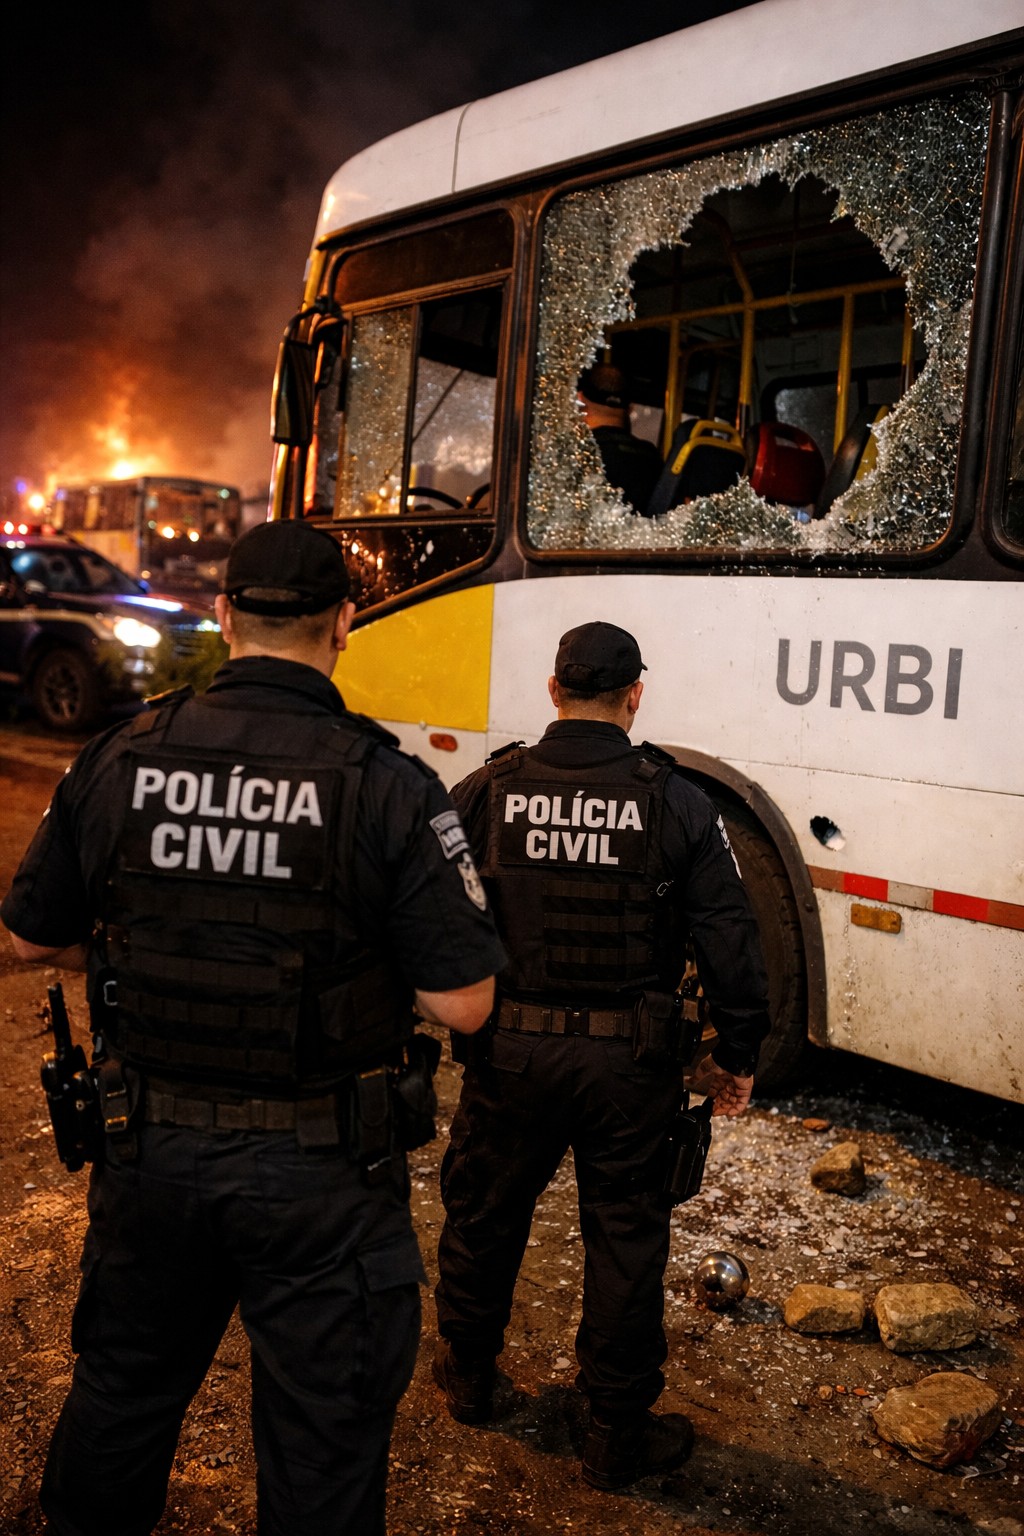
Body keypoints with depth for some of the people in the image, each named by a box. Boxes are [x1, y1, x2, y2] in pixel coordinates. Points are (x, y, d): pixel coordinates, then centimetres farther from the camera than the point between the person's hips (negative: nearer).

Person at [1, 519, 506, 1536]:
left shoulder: (122, 759, -7)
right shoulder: (385, 786, -18)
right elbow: (461, 1003, -17)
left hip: (151, 1147, 4)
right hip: (322, 1180, -3)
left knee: (123, 1387, 27)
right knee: (322, 1436, 16)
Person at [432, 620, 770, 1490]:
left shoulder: (486, 791, -6)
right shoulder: (677, 804, -8)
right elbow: (732, 944, -6)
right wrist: (738, 1057, 6)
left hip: (509, 1051, 2)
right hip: (630, 1066, -1)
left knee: (484, 1214, 22)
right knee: (626, 1239, 14)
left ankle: (468, 1374, 44)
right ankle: (620, 1434, 29)